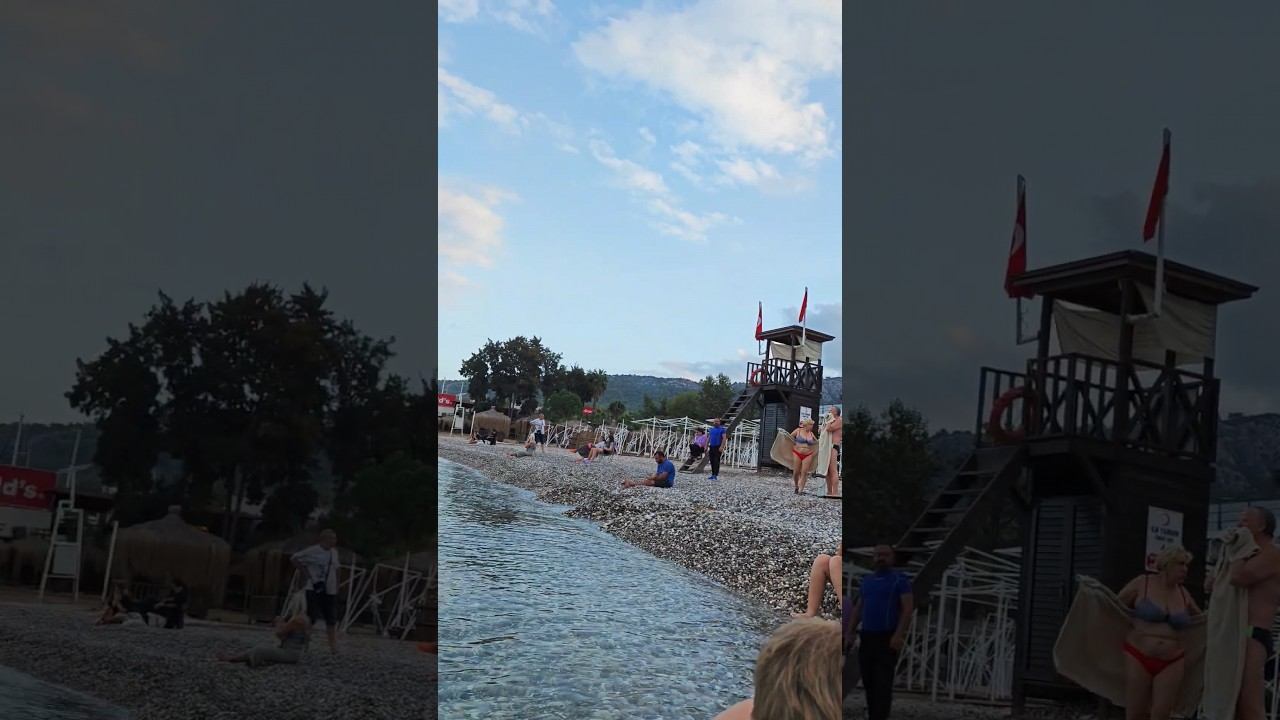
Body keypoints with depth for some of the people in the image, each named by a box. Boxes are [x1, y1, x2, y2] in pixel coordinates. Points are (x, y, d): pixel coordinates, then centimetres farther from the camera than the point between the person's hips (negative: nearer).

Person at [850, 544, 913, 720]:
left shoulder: (900, 580, -3)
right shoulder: (867, 581, 15)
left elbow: (908, 609, -11)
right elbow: (858, 610, 17)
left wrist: (899, 634, -22)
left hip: (888, 639, -6)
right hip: (867, 638, 6)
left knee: (883, 682, -11)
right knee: (868, 681, 6)